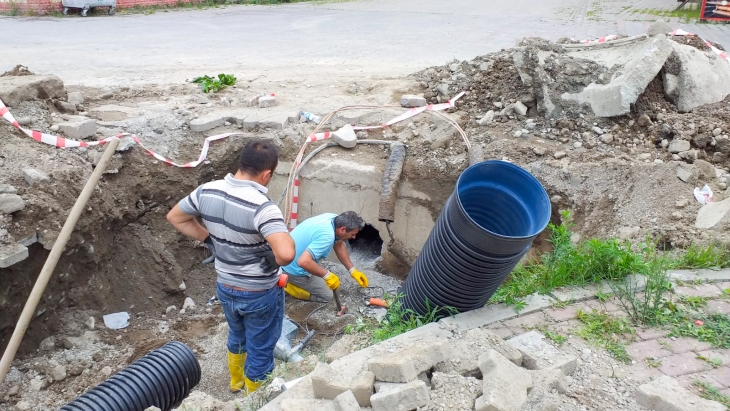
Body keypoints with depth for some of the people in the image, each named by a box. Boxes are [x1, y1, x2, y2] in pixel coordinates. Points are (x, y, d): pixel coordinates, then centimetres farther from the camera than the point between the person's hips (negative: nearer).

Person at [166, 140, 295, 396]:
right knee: (260, 351, 17)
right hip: (260, 294, -7)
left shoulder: (207, 191, -11)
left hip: (225, 288, 7)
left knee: (237, 336, 33)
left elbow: (175, 218, 6)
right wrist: (276, 262, -20)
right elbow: (287, 253, -43)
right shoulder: (262, 207, -31)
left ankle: (236, 381, 57)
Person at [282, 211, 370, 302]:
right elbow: (303, 262, -40)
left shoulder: (333, 218, -4)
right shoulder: (327, 236, -32)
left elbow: (339, 245, 12)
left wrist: (353, 271, 12)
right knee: (326, 295, 4)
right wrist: (327, 275, -29)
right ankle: (287, 285, 2)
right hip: (293, 268, -8)